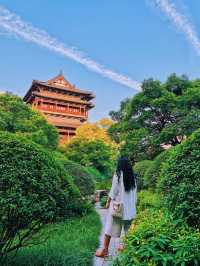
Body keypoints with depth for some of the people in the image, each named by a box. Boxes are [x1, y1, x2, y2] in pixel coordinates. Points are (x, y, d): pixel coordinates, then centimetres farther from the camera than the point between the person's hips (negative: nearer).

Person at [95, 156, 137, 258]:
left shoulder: (117, 175, -13)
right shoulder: (133, 176, 1)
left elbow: (113, 191, -11)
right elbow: (134, 192, 6)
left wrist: (108, 202, 2)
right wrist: (133, 203, 16)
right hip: (129, 206, 5)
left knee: (110, 227, 4)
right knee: (127, 228, 19)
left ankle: (105, 249, 10)